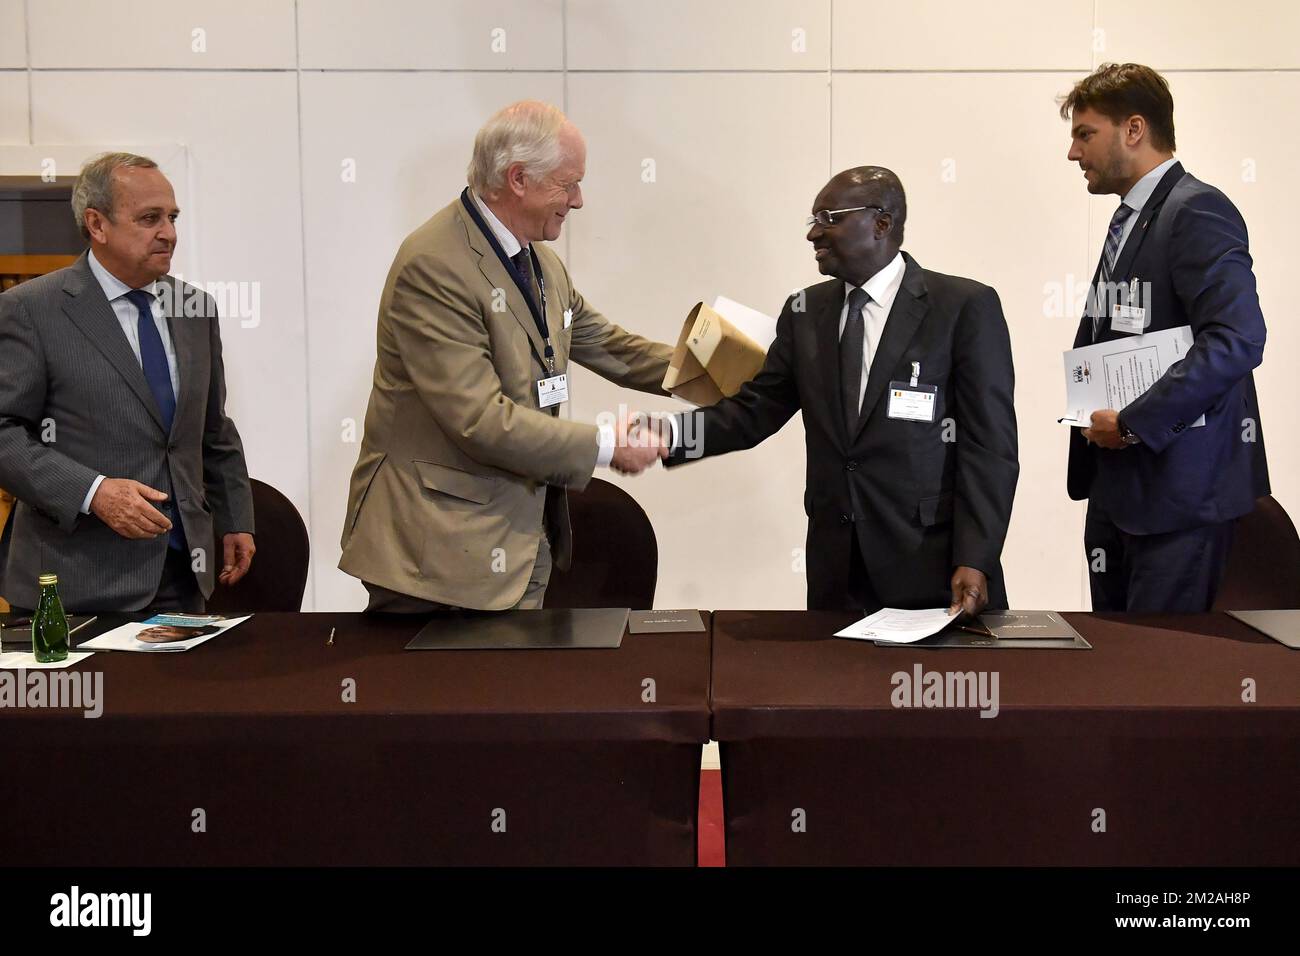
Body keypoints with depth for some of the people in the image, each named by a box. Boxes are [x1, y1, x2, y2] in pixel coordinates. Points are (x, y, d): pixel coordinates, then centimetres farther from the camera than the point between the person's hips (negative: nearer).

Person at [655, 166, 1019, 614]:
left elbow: (990, 444, -9)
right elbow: (755, 410, 7)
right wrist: (668, 433, -10)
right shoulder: (805, 312, 10)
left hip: (933, 568, -4)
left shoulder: (966, 306, -5)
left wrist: (975, 561, -16)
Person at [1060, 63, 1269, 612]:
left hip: (1178, 487, -9)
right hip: (1119, 484, 9)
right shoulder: (1130, 219, 18)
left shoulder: (1197, 211, -12)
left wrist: (1133, 424, -20)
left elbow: (1238, 339, -23)